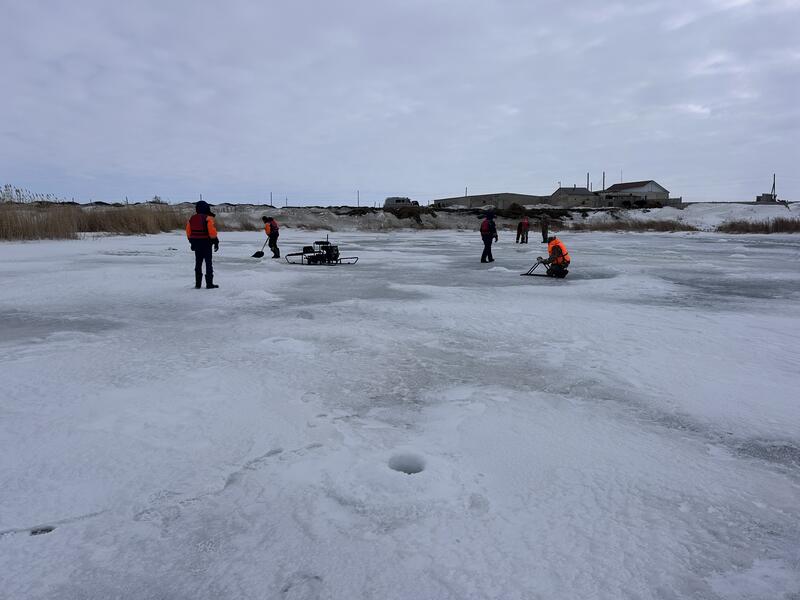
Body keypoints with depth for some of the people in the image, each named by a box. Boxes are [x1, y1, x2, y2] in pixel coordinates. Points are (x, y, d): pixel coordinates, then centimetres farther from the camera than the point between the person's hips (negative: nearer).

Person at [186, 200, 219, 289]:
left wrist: (192, 242, 20)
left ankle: (198, 283, 13)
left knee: (198, 263, 12)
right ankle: (209, 283, -1)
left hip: (196, 243, 6)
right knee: (208, 263, 0)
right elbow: (212, 231, -17)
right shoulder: (208, 218, -13)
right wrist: (216, 242, -8)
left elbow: (188, 232, 11)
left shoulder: (192, 218, 7)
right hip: (206, 243, -5)